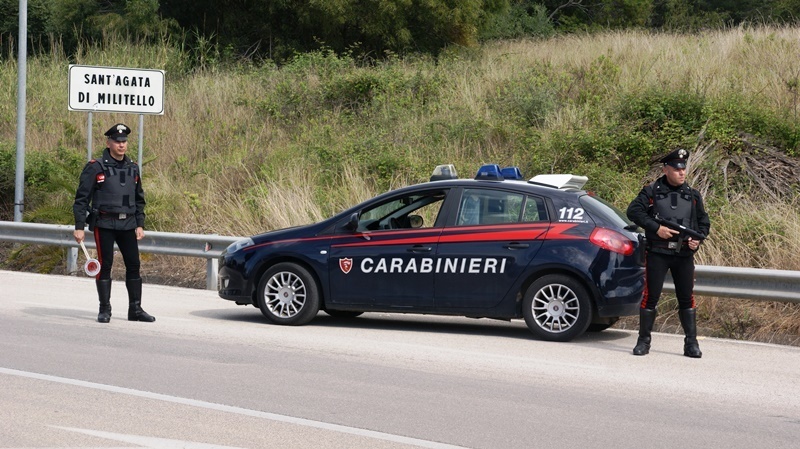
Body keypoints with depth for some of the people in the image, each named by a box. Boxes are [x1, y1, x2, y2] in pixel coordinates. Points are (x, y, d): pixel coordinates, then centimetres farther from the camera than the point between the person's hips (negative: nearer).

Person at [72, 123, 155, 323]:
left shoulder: (133, 168, 12)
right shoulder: (96, 168, -4)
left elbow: (139, 199, 20)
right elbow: (81, 199, -4)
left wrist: (140, 224, 12)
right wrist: (79, 227, -9)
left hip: (128, 224, 5)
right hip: (104, 224, -5)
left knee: (133, 265, 3)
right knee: (105, 265, -3)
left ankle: (135, 309, 10)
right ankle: (104, 310, 6)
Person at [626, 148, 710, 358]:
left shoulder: (693, 195, 12)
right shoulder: (651, 192, 2)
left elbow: (704, 221, 18)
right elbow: (633, 211, -7)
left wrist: (698, 238, -3)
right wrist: (656, 228, -16)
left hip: (684, 254, 3)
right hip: (657, 253, -3)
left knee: (687, 299, 3)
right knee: (651, 296, -2)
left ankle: (691, 343, 7)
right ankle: (644, 341, 8)